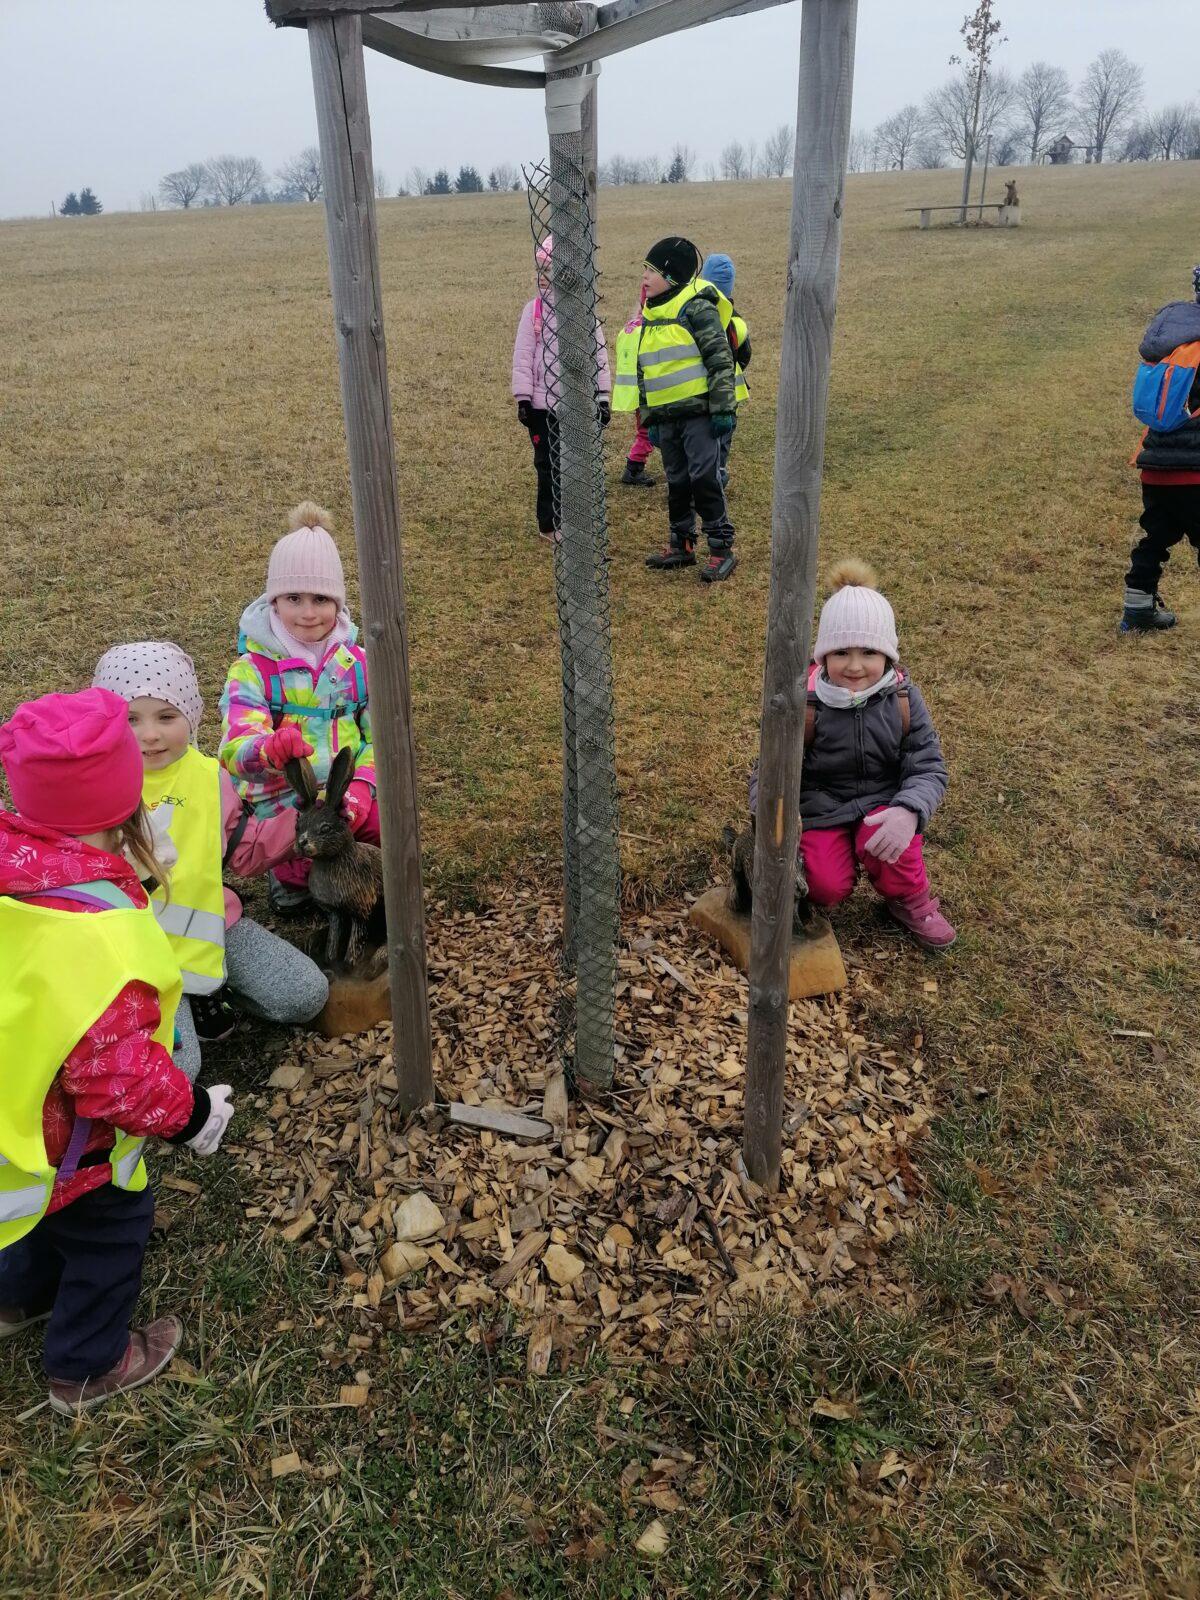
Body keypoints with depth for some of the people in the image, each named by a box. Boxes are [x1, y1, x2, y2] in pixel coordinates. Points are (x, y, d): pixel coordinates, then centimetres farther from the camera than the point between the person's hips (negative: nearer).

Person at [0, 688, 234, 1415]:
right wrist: (189, 1112, -17)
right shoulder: (99, 933, -41)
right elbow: (113, 1069, -34)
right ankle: (87, 1366, 41)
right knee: (111, 1230, 18)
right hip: (64, 1135, -8)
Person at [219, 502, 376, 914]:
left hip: (347, 792, 4)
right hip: (280, 798, -3)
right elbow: (236, 747, -20)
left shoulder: (357, 663, 5)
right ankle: (288, 875, 12)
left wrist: (361, 784, -17)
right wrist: (268, 750, -46)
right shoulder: (253, 668, -8)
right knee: (307, 854, -28)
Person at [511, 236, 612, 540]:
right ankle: (551, 523, 14)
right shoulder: (534, 309, 1)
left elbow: (599, 353, 5)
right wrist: (523, 398, -5)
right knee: (549, 465, 2)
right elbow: (523, 356, 0)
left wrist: (603, 397, 2)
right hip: (543, 403, -1)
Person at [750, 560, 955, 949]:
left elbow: (929, 769, -10)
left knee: (890, 843, -31)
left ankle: (908, 899, 4)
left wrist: (909, 812, -33)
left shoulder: (902, 699, -10)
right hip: (820, 809, -1)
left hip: (882, 802, 1)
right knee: (827, 889, -21)